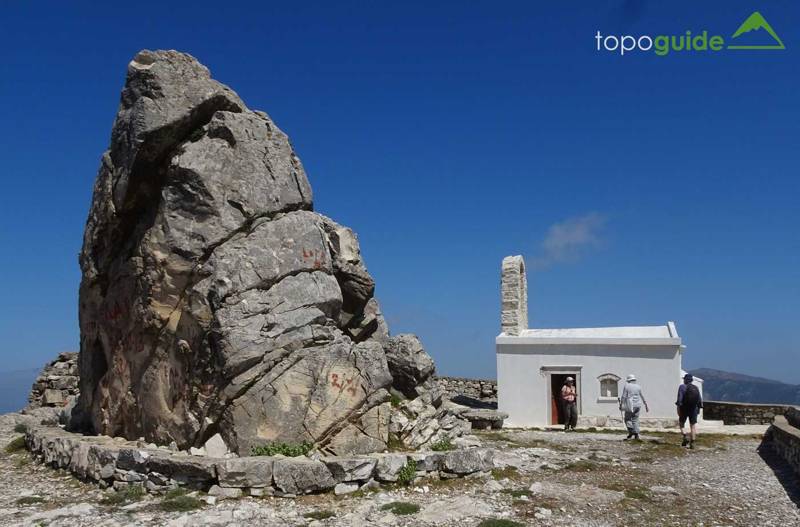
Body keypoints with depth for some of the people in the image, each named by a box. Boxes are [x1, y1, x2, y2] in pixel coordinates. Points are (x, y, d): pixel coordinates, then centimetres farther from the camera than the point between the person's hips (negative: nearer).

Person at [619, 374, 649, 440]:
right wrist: (646, 406, 15)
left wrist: (621, 405, -5)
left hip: (630, 406, -3)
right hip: (637, 406, 3)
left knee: (627, 419, 11)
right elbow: (642, 397, 8)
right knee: (635, 420, 9)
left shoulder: (626, 386, -4)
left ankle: (631, 431, -10)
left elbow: (623, 396, -9)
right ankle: (636, 435, 3)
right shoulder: (638, 387, 5)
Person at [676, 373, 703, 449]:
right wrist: (698, 408, 13)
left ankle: (685, 436, -8)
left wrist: (678, 408, -10)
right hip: (694, 409, 4)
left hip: (684, 408, -3)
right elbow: (700, 400, 8)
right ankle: (692, 443, 1)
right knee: (693, 425, 5)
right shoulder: (696, 388, 9)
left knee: (681, 423, 12)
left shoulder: (682, 387, -5)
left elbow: (680, 398, -12)